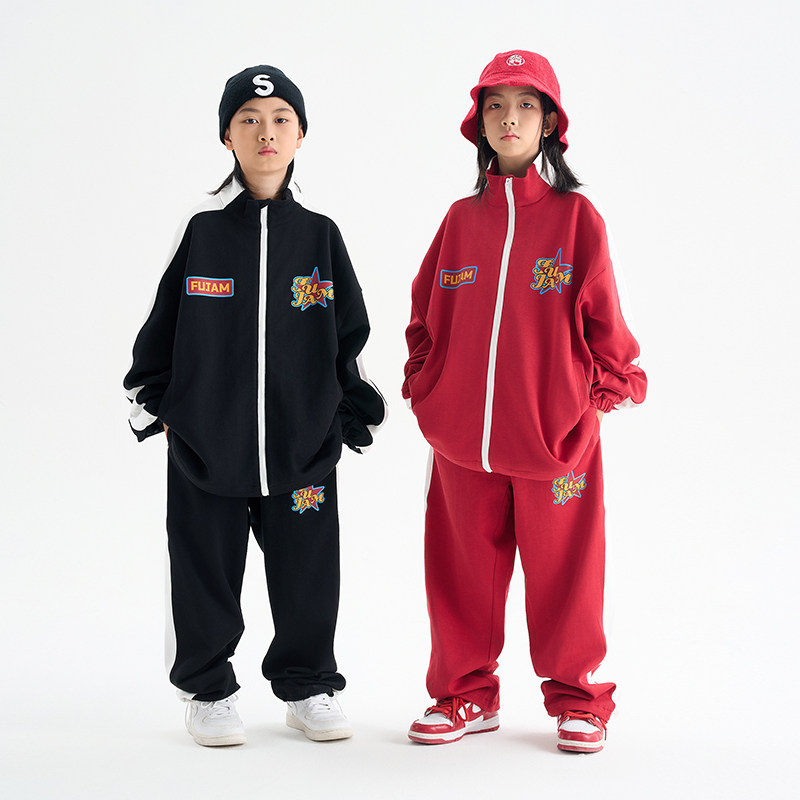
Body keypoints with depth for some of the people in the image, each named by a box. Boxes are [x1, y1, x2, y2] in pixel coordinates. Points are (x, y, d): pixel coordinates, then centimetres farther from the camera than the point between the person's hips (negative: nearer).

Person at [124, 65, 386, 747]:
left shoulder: (319, 235, 5)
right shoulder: (202, 231, 1)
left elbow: (350, 333, 10)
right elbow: (163, 325, 6)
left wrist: (356, 415, 8)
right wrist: (153, 404, 3)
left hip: (305, 445, 1)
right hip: (206, 442, -1)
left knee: (307, 572, 6)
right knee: (208, 570, 6)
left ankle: (308, 685, 24)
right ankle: (208, 690, 23)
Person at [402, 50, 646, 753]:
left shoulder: (576, 216, 0)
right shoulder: (462, 219, 9)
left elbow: (602, 314, 2)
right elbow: (427, 312, 16)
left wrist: (609, 387, -2)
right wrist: (424, 382, 9)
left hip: (556, 429, -3)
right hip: (462, 432, 3)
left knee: (562, 565, 4)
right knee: (464, 565, 8)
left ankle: (576, 696, 20)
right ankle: (466, 693, 23)